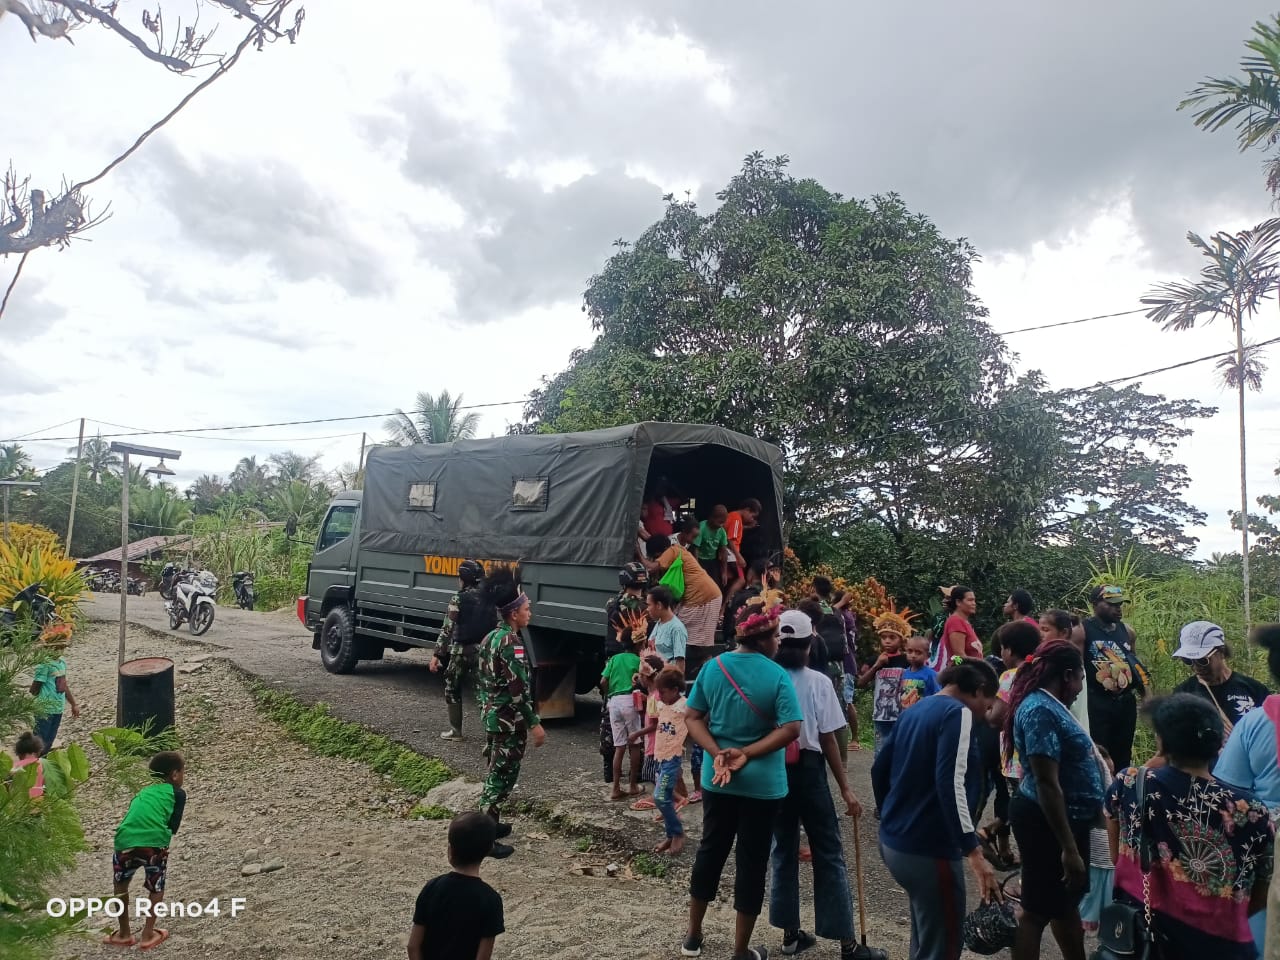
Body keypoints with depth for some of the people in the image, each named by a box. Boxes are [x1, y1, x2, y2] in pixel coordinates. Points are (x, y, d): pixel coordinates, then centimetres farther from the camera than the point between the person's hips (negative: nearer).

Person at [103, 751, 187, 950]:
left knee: (121, 883, 33)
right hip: (154, 844, -4)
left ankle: (124, 934, 37)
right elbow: (172, 827, 10)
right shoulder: (178, 793, 16)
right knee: (156, 888, 24)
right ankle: (148, 935, 22)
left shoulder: (141, 793, 31)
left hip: (125, 843, 4)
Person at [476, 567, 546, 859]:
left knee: (496, 771, 20)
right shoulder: (510, 642, -21)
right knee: (503, 775, -1)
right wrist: (534, 723, -20)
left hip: (492, 714, 10)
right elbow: (518, 688, -24)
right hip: (510, 720, -10)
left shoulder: (492, 637, 9)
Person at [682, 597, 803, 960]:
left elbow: (692, 718, -3)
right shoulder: (777, 676, -15)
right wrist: (747, 754, -18)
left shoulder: (712, 667, -3)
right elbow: (790, 729, -21)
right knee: (751, 861, 10)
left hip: (715, 778, 4)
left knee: (710, 851, 19)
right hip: (762, 783, -4)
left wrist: (717, 752, -11)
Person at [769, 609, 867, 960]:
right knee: (828, 853, 8)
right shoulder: (818, 681, -9)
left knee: (784, 850, 15)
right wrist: (845, 787, -1)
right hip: (807, 768, -2)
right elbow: (828, 740, -8)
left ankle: (790, 932, 24)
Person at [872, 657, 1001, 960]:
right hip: (928, 849, -9)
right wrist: (973, 851, -25)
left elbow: (879, 769, 18)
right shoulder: (958, 713, -13)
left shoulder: (916, 710, 13)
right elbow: (950, 784, -25)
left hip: (893, 842, 9)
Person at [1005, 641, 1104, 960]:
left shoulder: (1047, 704, 8)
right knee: (1038, 910, 5)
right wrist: (1068, 848, -26)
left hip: (1064, 819, 10)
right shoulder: (1041, 710, -24)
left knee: (1066, 902, 24)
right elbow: (1047, 784, -27)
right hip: (1049, 823, -10)